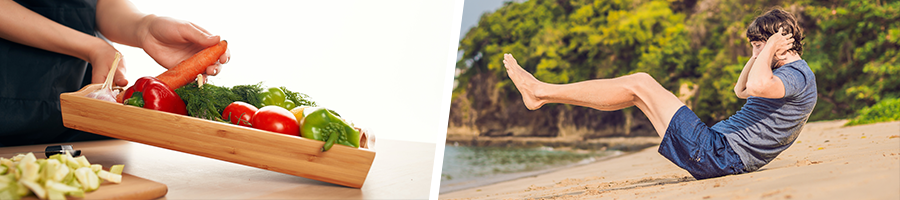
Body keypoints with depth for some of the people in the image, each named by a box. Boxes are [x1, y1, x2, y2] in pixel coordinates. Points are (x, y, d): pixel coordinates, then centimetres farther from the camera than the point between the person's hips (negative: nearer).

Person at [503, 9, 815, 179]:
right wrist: (760, 51, 20)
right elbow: (741, 90, 35)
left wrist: (770, 48, -19)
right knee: (640, 87, 16)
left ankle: (541, 92, -5)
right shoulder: (793, 74, 20)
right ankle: (541, 93, 19)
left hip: (719, 154, -11)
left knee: (640, 84, -11)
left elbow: (759, 86, -38)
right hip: (723, 151, 11)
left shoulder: (797, 74, -13)